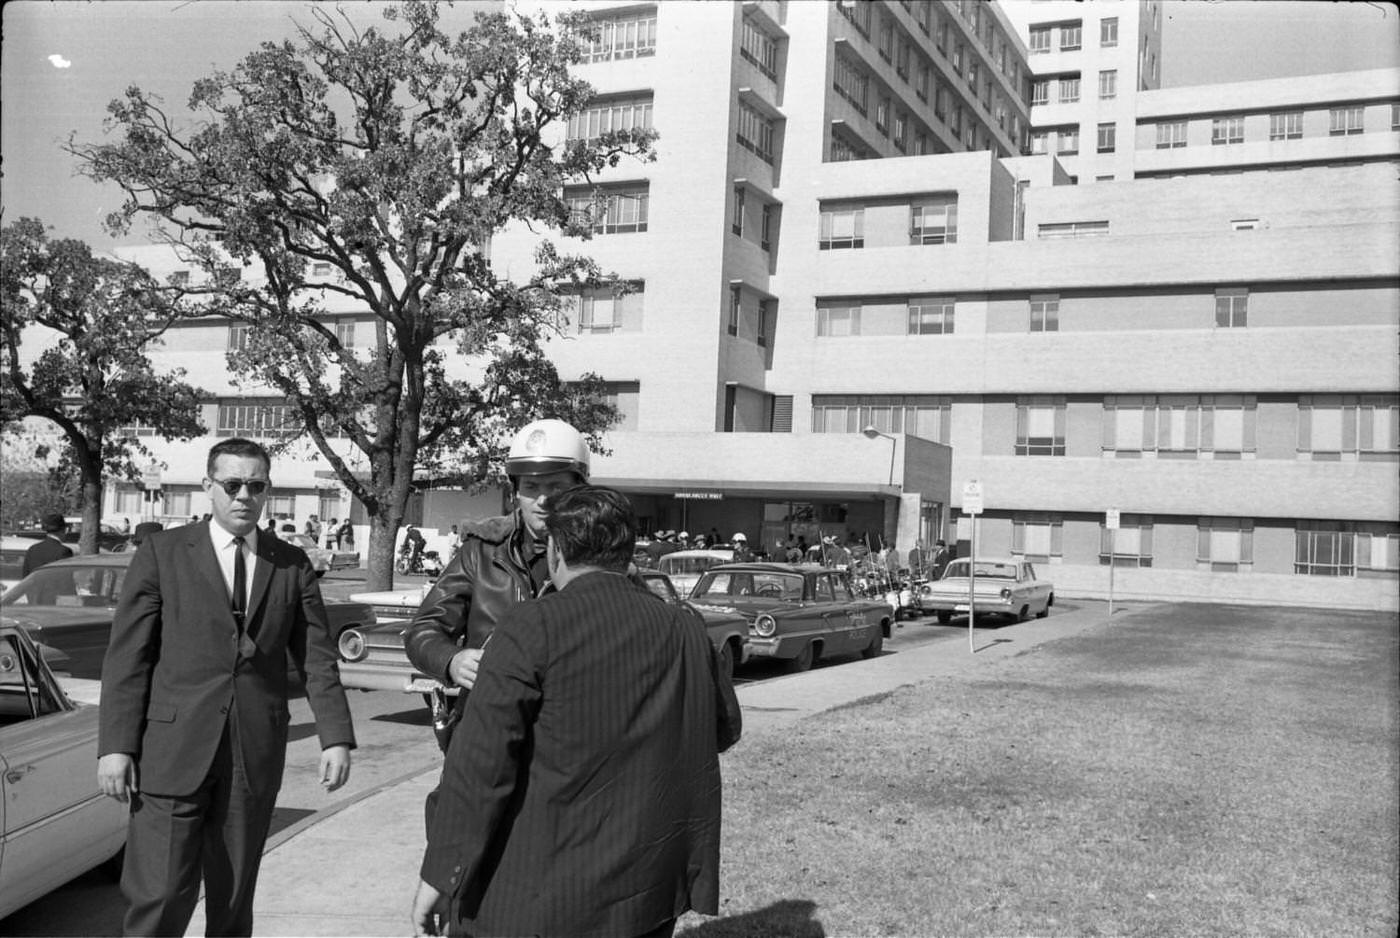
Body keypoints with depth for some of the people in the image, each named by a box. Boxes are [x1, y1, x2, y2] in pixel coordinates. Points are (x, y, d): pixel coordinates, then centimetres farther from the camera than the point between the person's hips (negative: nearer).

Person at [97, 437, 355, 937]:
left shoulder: (292, 565, 9)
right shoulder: (162, 552, 3)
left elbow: (317, 658, 6)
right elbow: (127, 655, 0)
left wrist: (336, 737, -4)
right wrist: (116, 745, -6)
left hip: (256, 758, 2)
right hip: (174, 750, -2)